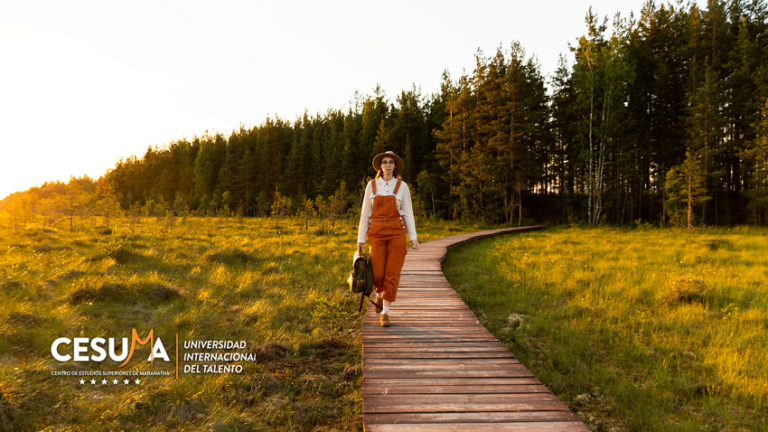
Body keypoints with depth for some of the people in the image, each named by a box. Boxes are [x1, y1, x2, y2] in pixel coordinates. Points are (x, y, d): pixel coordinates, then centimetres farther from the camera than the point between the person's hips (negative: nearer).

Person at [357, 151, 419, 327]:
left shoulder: (402, 186, 3)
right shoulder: (371, 185, 5)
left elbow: (408, 213, 3)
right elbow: (365, 213, 6)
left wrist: (413, 238, -5)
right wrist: (361, 239, 3)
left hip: (396, 232, 0)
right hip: (377, 233, 1)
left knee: (392, 273, -5)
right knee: (377, 274, -3)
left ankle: (385, 312, 7)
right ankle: (378, 293, 32)